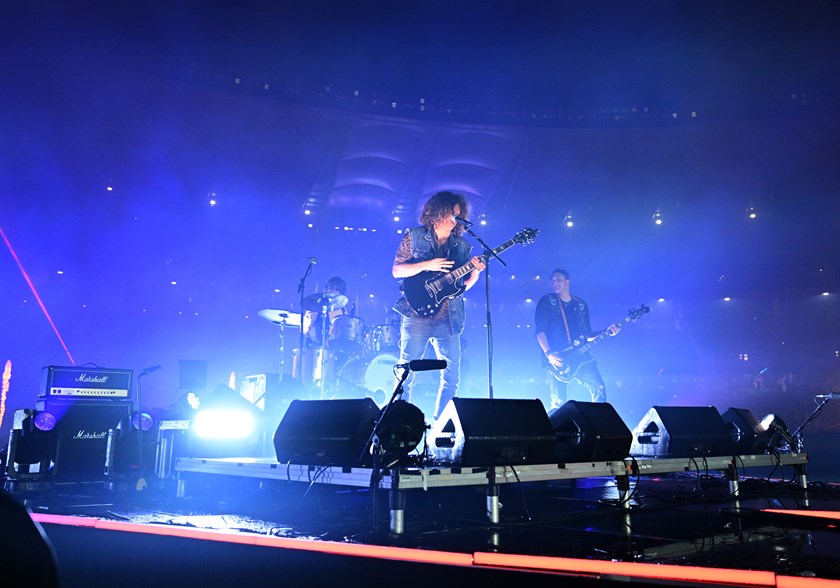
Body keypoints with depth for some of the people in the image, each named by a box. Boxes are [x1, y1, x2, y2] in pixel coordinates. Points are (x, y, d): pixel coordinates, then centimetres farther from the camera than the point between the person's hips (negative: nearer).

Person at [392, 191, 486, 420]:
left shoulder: (462, 246, 14)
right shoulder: (414, 236, 4)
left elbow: (464, 285, 15)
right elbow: (396, 270, -1)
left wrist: (475, 272, -6)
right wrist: (428, 265, -13)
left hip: (449, 319, 4)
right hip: (418, 313, -4)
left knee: (451, 377, 4)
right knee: (406, 372, -4)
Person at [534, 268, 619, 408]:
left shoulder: (581, 305, 16)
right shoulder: (546, 302, 3)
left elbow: (587, 335, 18)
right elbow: (540, 331, -5)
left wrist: (606, 332, 2)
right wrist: (549, 354, -17)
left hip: (580, 357, 4)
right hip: (557, 360, -4)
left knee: (599, 388, -9)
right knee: (558, 401, -7)